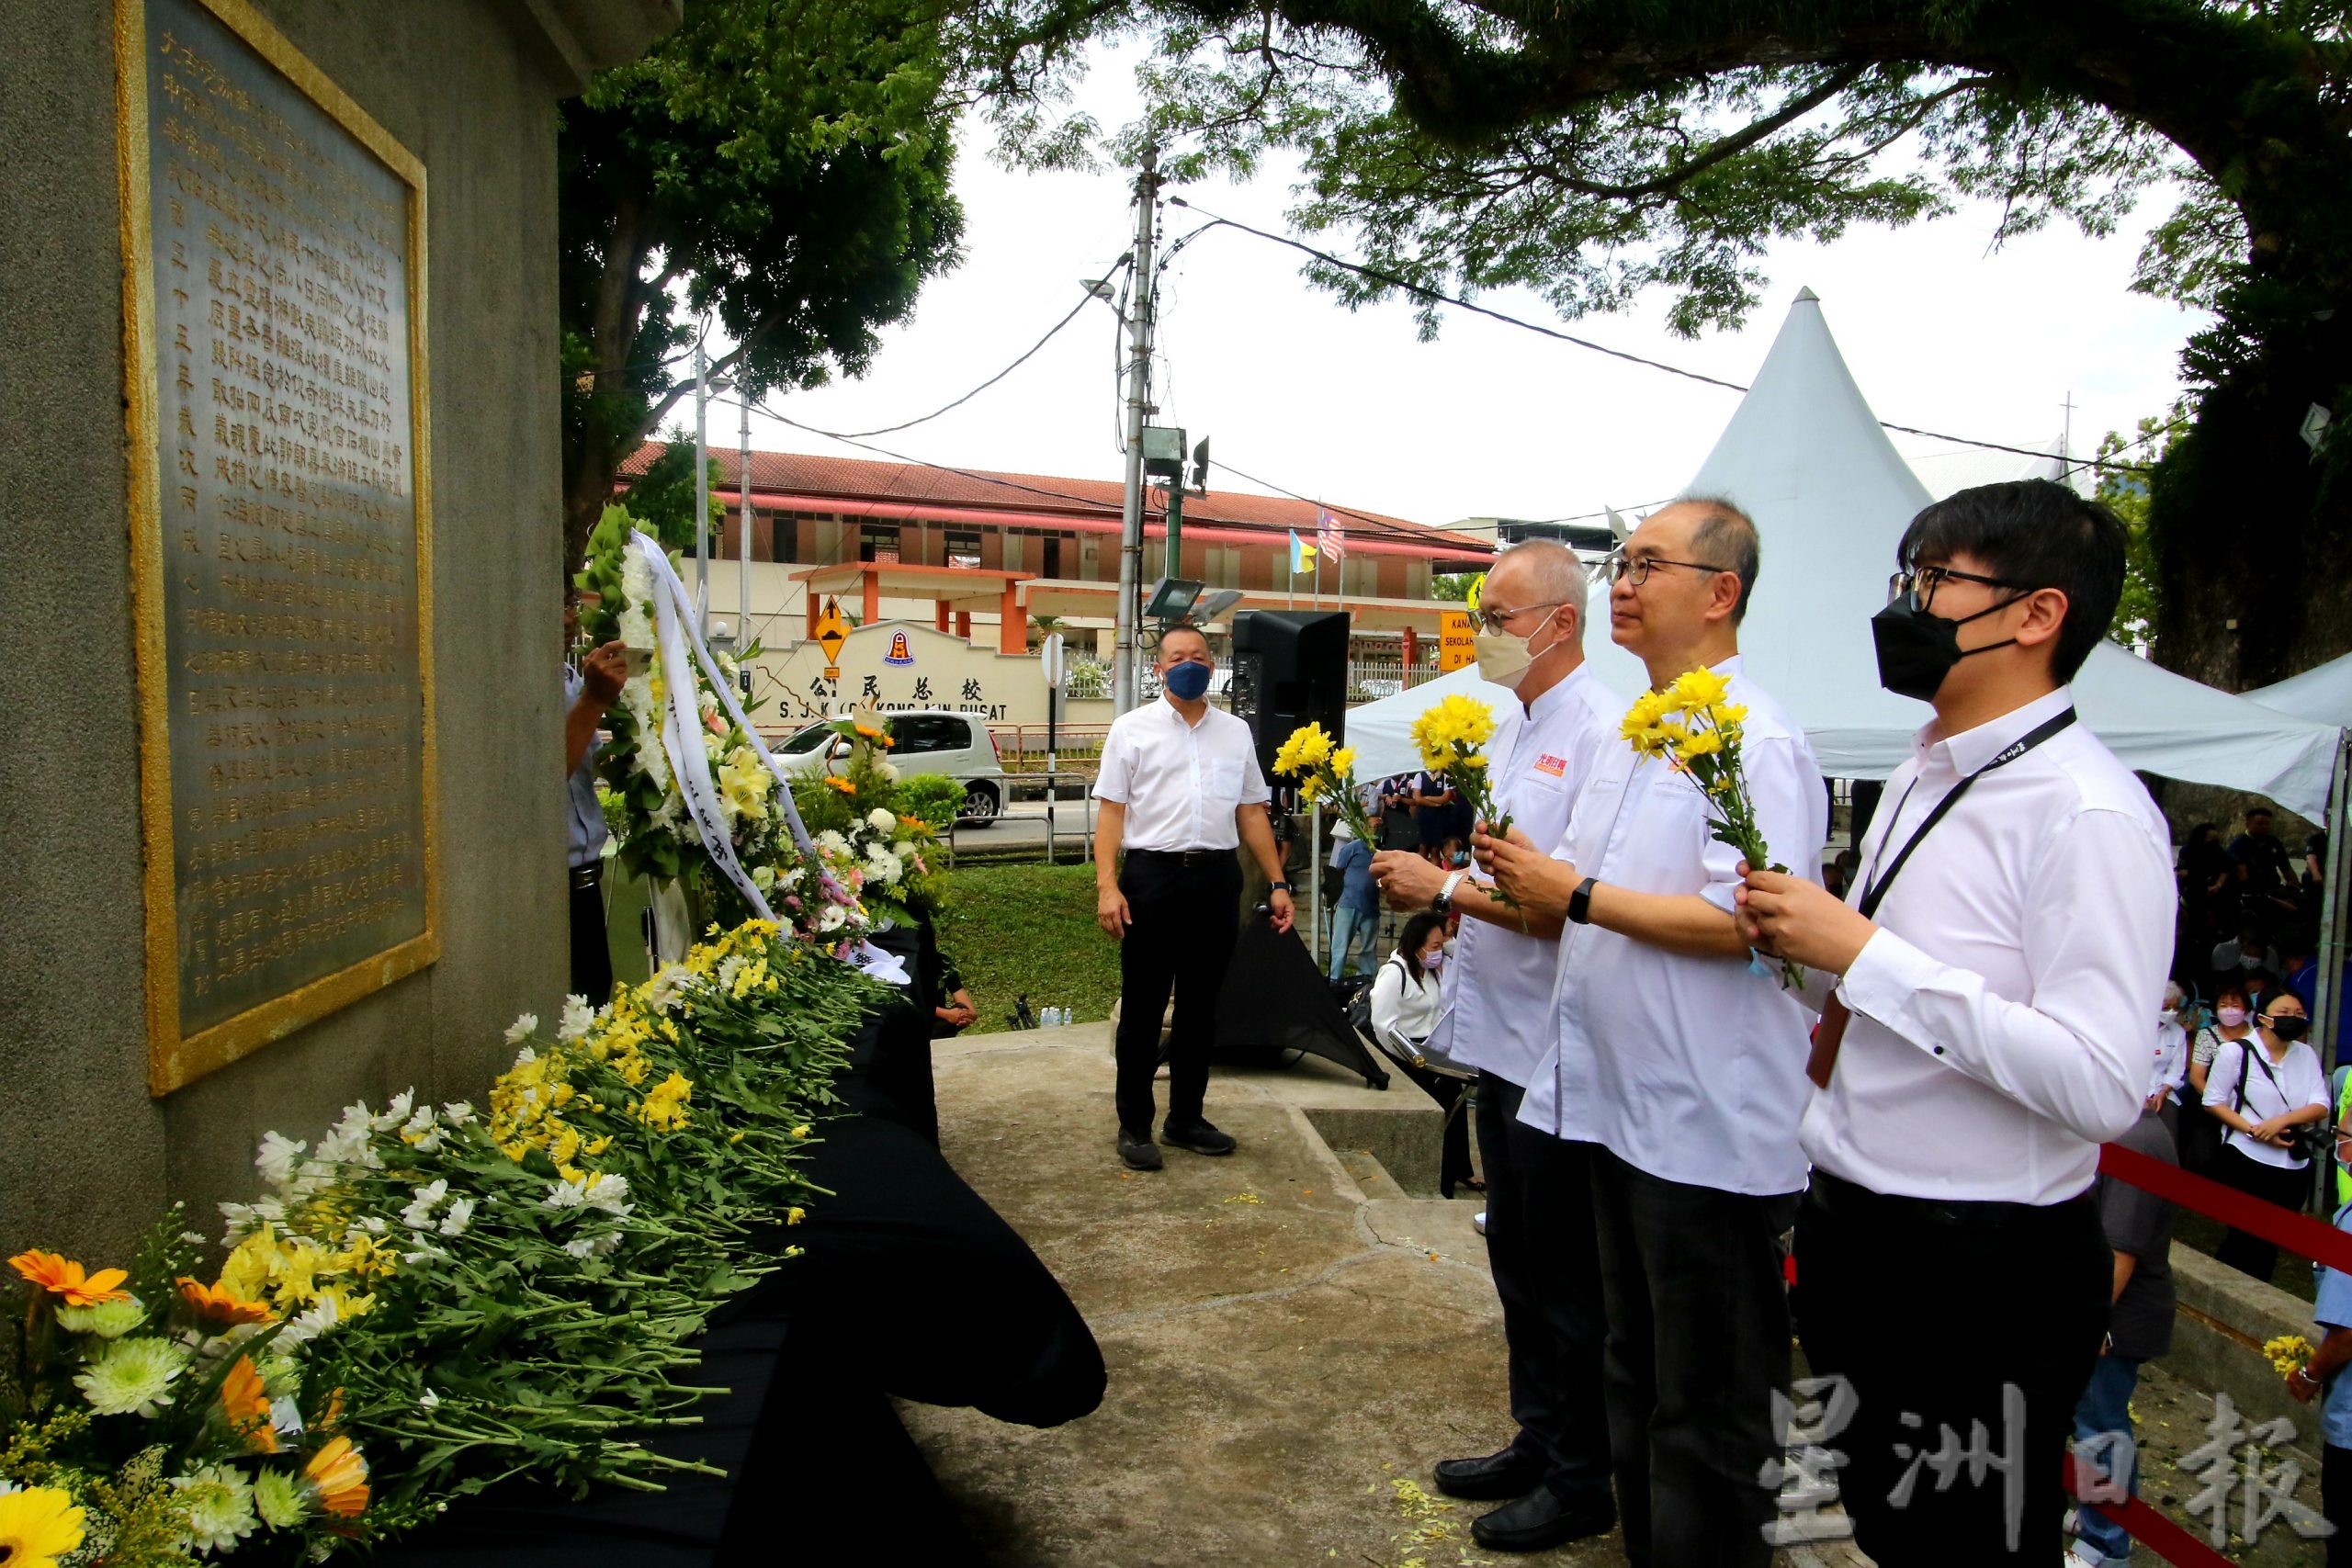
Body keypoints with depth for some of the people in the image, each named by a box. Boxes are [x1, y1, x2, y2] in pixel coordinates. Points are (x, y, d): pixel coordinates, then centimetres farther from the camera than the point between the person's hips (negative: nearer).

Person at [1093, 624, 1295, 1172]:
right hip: (1152, 874, -3)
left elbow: (1252, 813, 14)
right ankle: (1135, 1126, 15)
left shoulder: (1236, 732, 13)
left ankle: (1186, 1117, 25)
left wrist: (1277, 883, 7)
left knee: (1200, 1004, 12)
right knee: (1143, 1006, 4)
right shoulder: (1131, 729, 3)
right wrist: (1107, 885, -13)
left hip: (1217, 878, 3)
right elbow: (1111, 810, -2)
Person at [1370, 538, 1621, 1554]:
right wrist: (1435, 890, 3)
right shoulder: (1510, 726, 11)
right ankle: (1536, 1441, 38)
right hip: (1499, 1034, 9)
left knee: (1564, 1277, 7)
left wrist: (1444, 887, -19)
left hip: (1557, 1048, -9)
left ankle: (1581, 1481, 25)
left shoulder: (1599, 733, -19)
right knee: (1515, 1256, 21)